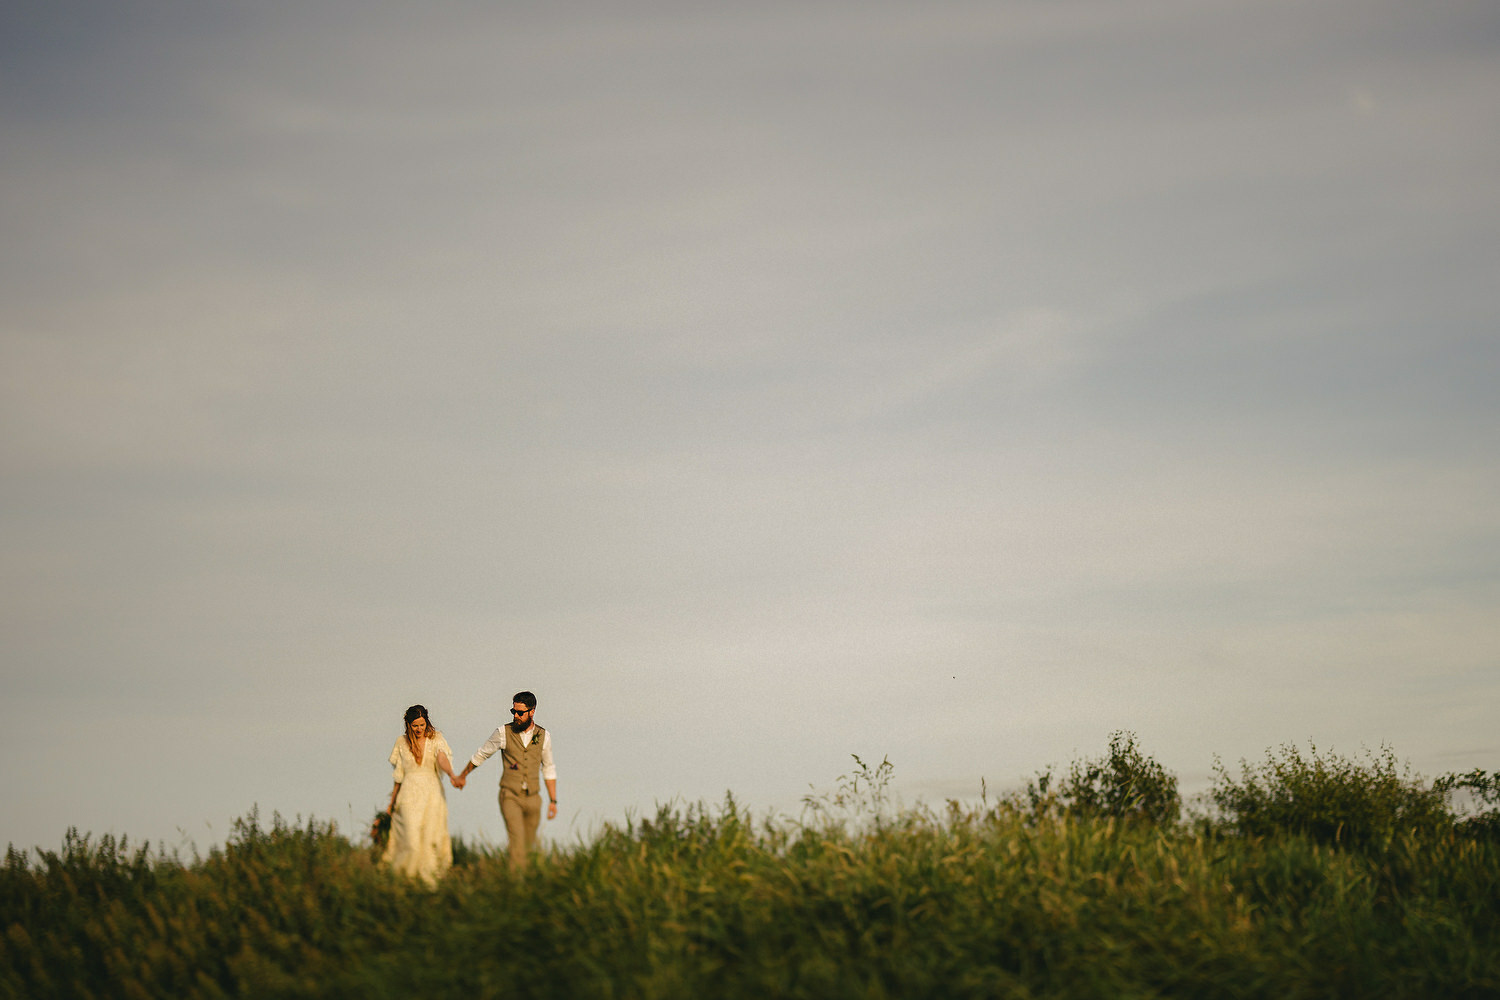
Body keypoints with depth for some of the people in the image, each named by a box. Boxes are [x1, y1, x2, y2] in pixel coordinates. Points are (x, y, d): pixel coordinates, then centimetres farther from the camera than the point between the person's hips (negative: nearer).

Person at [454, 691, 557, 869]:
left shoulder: (543, 736, 4)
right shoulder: (503, 733, -2)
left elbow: (548, 769, 14)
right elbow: (481, 754, 13)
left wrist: (553, 801, 12)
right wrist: (463, 776, 23)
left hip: (533, 798, 3)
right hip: (510, 796, -3)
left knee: (529, 844, 8)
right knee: (517, 839, -19)